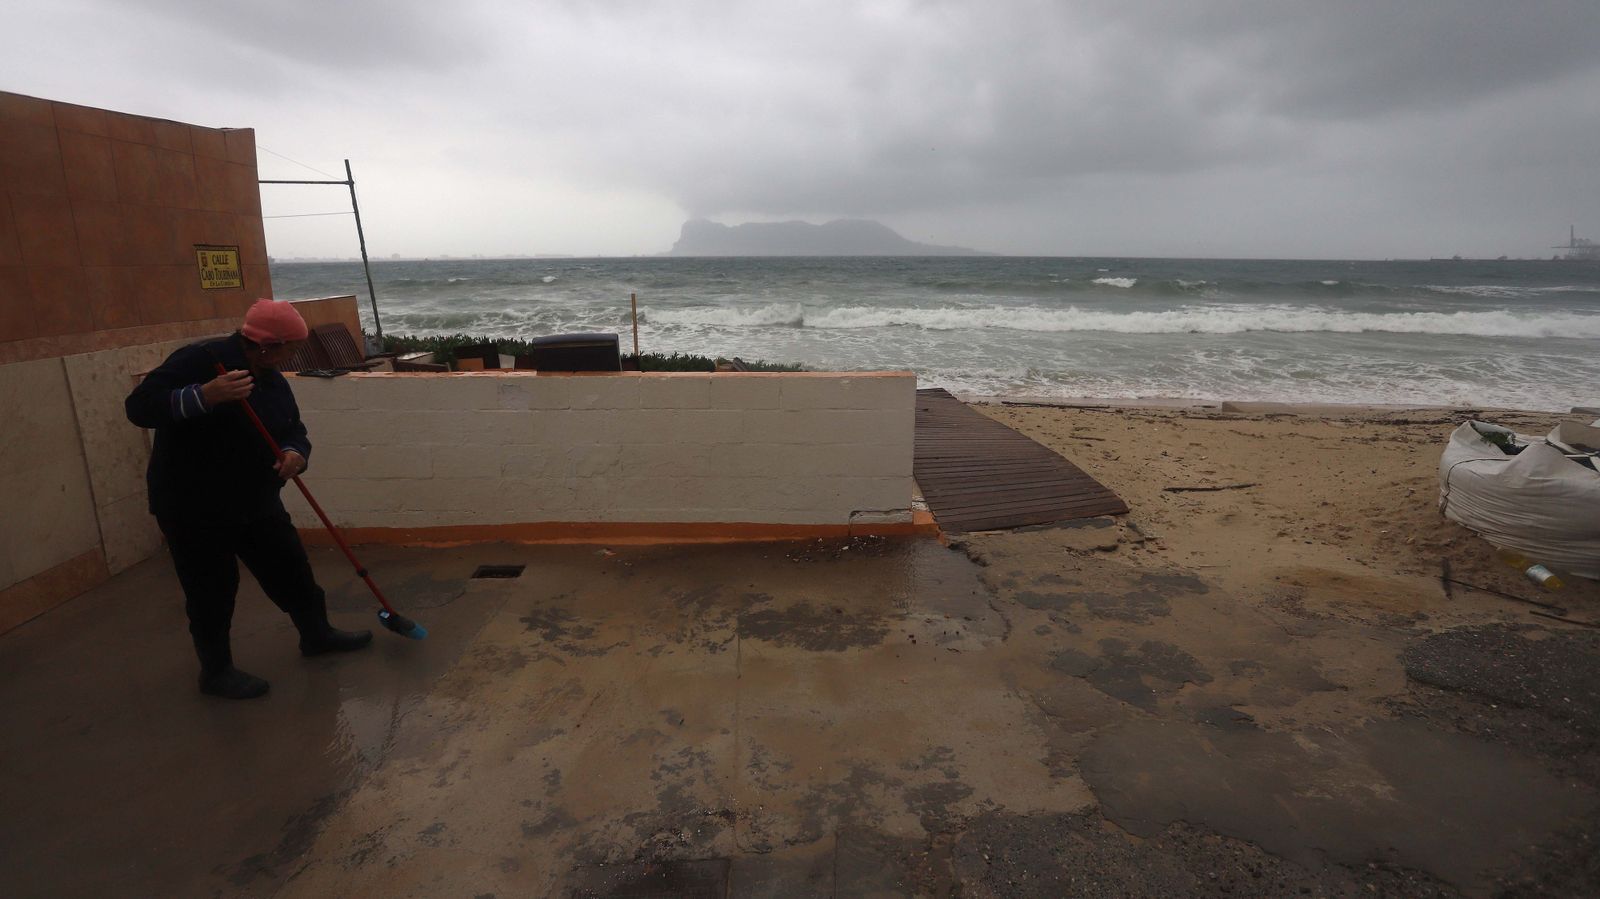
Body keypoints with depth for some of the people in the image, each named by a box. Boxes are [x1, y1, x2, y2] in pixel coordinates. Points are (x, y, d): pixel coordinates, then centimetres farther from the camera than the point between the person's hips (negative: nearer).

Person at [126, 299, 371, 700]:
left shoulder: (272, 379, 6)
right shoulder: (200, 361, -18)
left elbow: (294, 430, 10)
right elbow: (140, 406, -25)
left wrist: (295, 453, -13)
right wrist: (204, 396, -41)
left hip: (257, 502, 7)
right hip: (193, 507, -7)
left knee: (293, 572, 13)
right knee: (212, 593, 5)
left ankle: (317, 634, 33)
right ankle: (216, 670, 23)